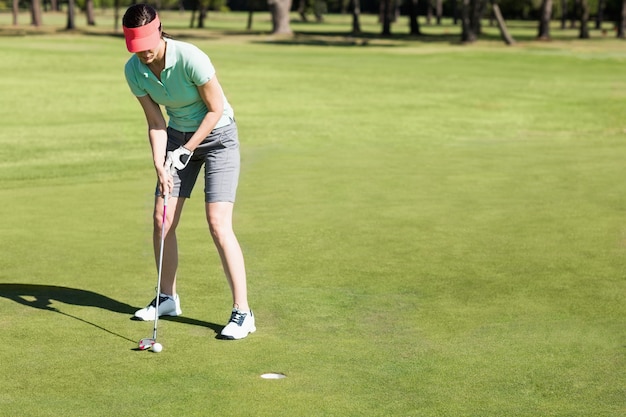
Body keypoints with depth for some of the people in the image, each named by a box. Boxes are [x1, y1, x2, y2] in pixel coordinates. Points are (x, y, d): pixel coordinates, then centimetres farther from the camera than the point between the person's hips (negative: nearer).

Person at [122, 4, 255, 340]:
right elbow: (155, 122, -5)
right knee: (162, 220, 3)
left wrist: (187, 150, -16)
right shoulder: (133, 70, -11)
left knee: (218, 224, -16)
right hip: (178, 135, 6)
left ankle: (242, 312, -11)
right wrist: (160, 166, -17)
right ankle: (167, 298, 24)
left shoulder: (190, 58, -28)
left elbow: (216, 108, -18)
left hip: (217, 135, -6)